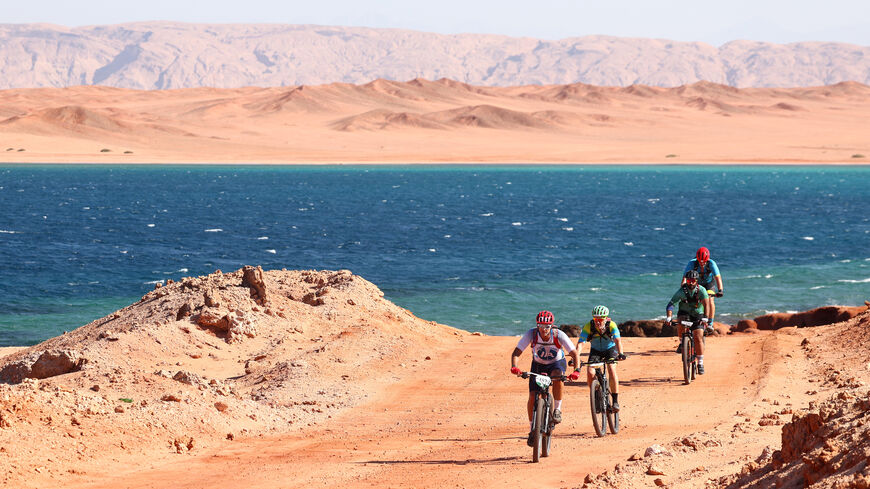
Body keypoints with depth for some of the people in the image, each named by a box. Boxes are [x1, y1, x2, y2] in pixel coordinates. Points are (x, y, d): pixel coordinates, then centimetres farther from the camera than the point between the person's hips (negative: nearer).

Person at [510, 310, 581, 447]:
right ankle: (532, 429, 7)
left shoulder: (559, 335, -28)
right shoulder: (531, 334, -26)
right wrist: (514, 367, -47)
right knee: (532, 397, -10)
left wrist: (576, 370, -45)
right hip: (538, 364, 2)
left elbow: (574, 354, -28)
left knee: (557, 376, -37)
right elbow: (516, 352, -28)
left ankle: (557, 409, -19)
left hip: (557, 363, -2)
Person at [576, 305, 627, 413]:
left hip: (610, 349, -1)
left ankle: (616, 401, -18)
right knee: (590, 373, -20)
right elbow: (580, 343, -34)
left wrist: (621, 353, -58)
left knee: (612, 370, -26)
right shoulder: (588, 327, -27)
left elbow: (618, 340, -40)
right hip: (596, 350, 1)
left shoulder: (611, 325, -29)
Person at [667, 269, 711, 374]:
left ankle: (700, 363, -4)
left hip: (697, 315, -1)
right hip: (684, 313, 1)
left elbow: (706, 304, -30)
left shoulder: (701, 290, -19)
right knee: (680, 324, -34)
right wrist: (669, 317, -42)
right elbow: (671, 304, -26)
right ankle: (682, 343, -8)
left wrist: (705, 318, -45)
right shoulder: (682, 291, -19)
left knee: (698, 338, -12)